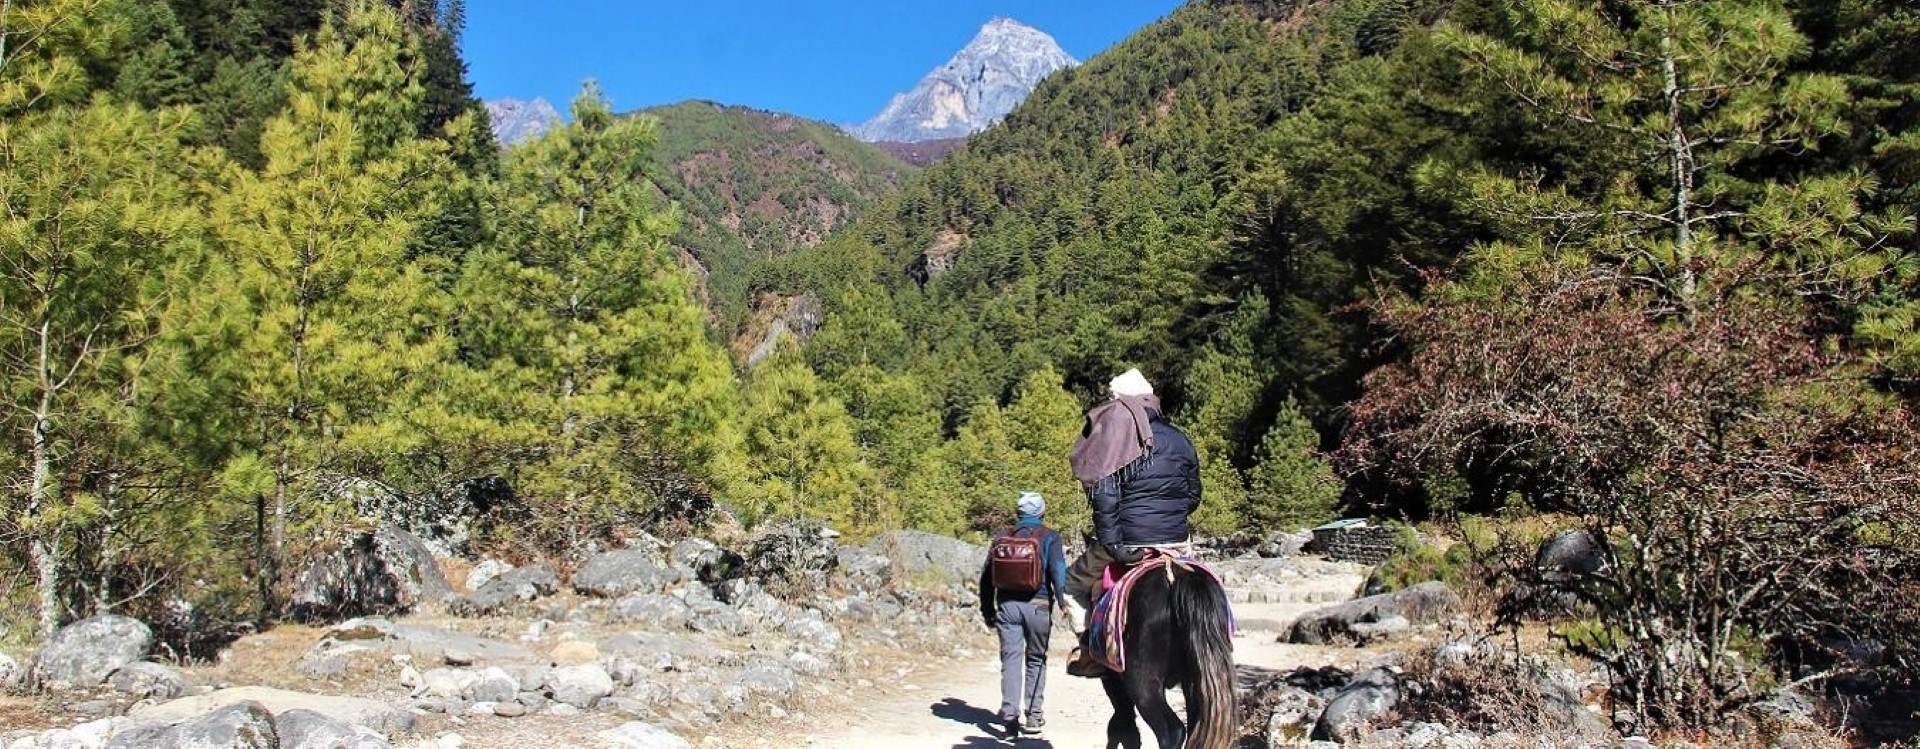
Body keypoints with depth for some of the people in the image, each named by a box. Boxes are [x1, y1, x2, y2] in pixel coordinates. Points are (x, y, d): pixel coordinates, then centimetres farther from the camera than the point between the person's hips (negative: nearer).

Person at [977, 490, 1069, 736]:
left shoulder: (1002, 537, 11)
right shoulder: (1050, 536, 2)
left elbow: (986, 578, 12)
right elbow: (1057, 572, -13)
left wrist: (988, 612, 19)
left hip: (1007, 605, 2)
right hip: (1037, 605, -2)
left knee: (1011, 658, 2)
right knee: (1036, 659, 12)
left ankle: (1010, 714, -9)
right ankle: (1034, 715, 16)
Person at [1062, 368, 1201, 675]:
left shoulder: (1113, 437, -6)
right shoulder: (1180, 440, 9)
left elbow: (1104, 497, -15)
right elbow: (1193, 496, 15)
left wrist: (1110, 543, -14)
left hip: (1130, 539, -4)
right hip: (1177, 539, 4)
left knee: (1074, 585, 17)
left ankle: (1090, 653, 7)